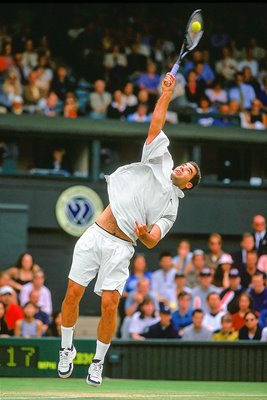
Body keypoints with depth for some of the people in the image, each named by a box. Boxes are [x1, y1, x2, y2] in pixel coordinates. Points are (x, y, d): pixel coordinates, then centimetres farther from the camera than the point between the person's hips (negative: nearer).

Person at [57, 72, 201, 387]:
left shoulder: (172, 206, 9)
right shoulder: (160, 164, 14)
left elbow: (152, 242, -1)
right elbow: (155, 125, 10)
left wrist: (145, 235, -25)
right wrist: (166, 93, 0)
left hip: (120, 248, -1)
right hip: (95, 235, 1)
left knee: (109, 305, -12)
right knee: (73, 293, -3)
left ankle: (98, 362, 6)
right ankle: (67, 349, 17)